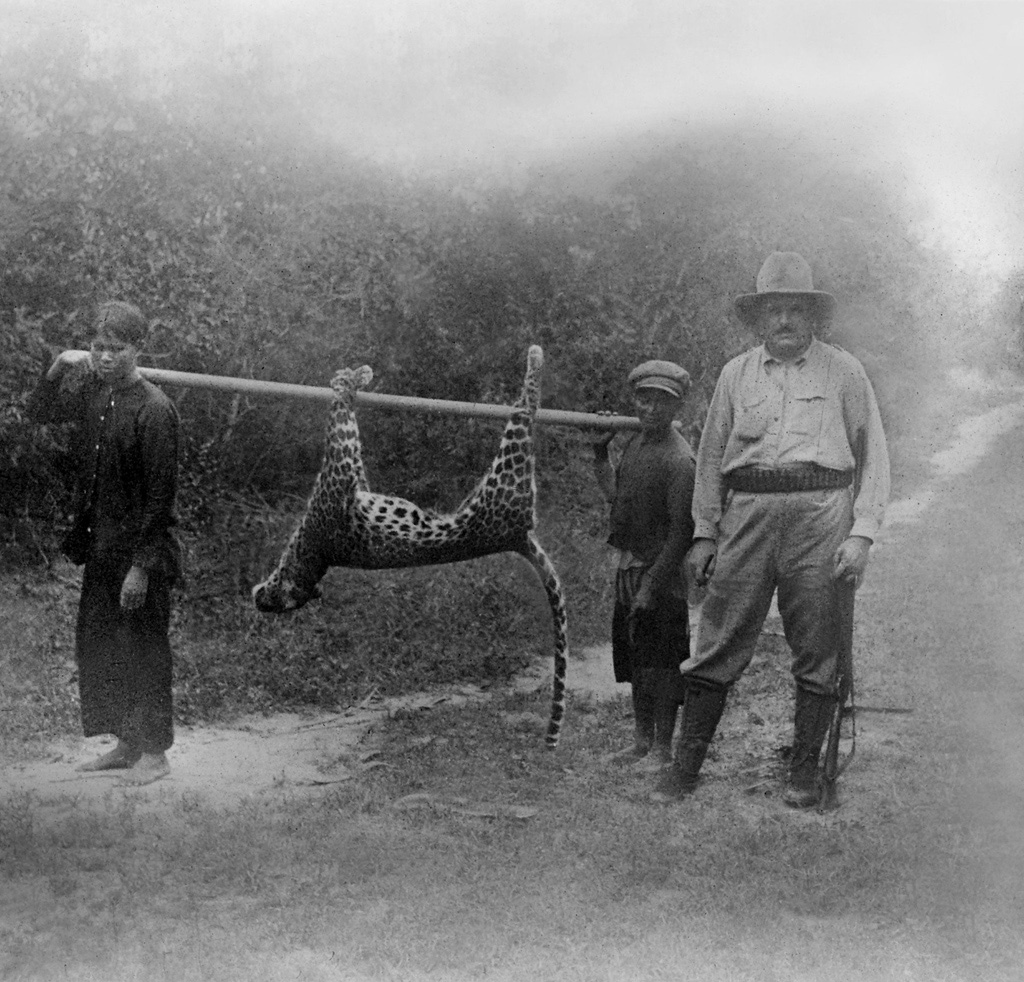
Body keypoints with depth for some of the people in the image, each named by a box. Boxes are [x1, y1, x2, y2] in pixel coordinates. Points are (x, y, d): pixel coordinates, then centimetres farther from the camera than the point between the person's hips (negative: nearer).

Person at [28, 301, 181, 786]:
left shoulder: (153, 410, -17)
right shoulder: (90, 390, 4)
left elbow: (160, 495, -17)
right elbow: (38, 414, 20)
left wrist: (141, 567, -18)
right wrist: (58, 369, 1)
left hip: (141, 552, -8)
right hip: (99, 546, 8)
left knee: (143, 650, 2)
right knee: (95, 645, 14)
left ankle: (153, 751, 14)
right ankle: (125, 743, 26)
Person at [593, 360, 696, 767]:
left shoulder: (679, 459, -17)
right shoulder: (634, 444, 9)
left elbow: (681, 530, -19)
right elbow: (615, 494, 20)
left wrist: (653, 585, -21)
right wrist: (600, 454, 14)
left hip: (662, 571, -8)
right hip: (629, 566, 8)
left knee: (662, 664, -2)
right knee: (635, 660, 15)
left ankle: (663, 749, 7)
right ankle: (642, 740, 26)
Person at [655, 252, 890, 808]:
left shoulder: (843, 372, 10)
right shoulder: (736, 374, 16)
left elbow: (872, 455, 8)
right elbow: (711, 456, 17)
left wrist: (862, 533, -2)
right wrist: (704, 533, 10)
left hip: (820, 513, -1)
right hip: (748, 511, 1)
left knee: (817, 651, 1)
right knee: (719, 644, -1)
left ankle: (804, 772, 10)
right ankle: (686, 765, 4)